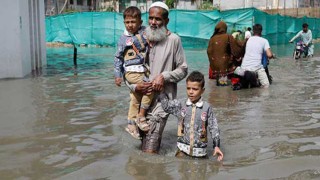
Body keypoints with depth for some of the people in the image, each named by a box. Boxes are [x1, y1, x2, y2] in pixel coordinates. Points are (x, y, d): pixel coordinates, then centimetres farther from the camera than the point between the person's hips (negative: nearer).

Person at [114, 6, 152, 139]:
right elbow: (118, 57, 2)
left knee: (135, 99, 12)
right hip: (132, 72, -4)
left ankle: (131, 125, 26)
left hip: (143, 71, 4)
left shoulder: (145, 32, -1)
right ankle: (141, 116, -7)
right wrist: (117, 75, 0)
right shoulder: (124, 39, -4)